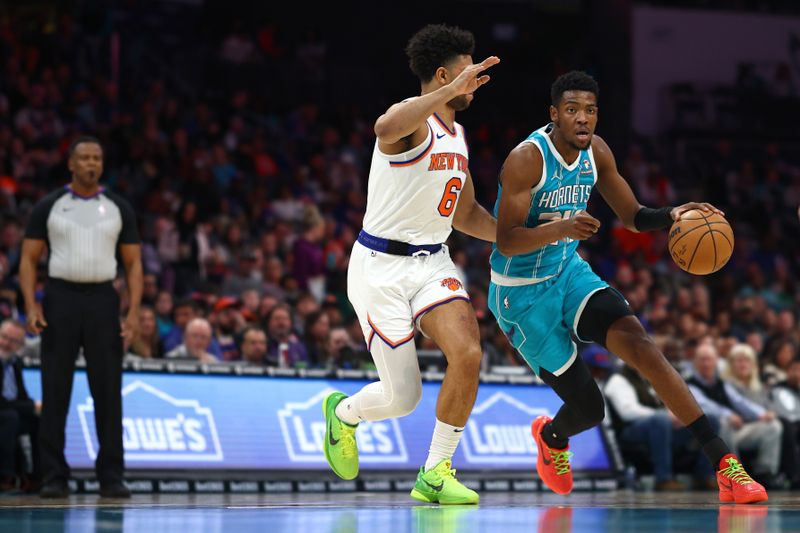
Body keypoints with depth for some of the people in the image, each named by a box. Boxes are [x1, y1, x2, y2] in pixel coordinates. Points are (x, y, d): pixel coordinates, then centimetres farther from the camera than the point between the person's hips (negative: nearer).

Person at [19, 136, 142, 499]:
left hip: (102, 299, 1)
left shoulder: (119, 209, 8)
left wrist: (134, 312, -3)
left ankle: (111, 476, 6)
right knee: (55, 391, -1)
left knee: (108, 390, 0)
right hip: (60, 298, -1)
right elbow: (29, 260, 4)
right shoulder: (48, 207, 4)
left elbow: (133, 264, 8)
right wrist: (31, 306, -9)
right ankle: (54, 477, 4)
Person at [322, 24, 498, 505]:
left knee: (468, 356, -18)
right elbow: (386, 129, -43)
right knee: (403, 397, -4)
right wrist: (452, 90, -46)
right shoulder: (413, 120, -15)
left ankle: (436, 474, -4)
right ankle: (344, 413, 32)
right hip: (382, 266, -7)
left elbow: (466, 213, 25)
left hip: (432, 263, 7)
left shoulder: (456, 135, 14)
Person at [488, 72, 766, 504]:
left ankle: (725, 465, -25)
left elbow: (633, 216, 9)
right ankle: (551, 437, 35)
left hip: (569, 273, 5)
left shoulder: (596, 152, -1)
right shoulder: (527, 159, -22)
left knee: (639, 343, -22)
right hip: (522, 293, -5)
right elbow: (507, 241, -26)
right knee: (588, 408, -6)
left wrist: (671, 215, -13)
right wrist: (562, 228, -43)